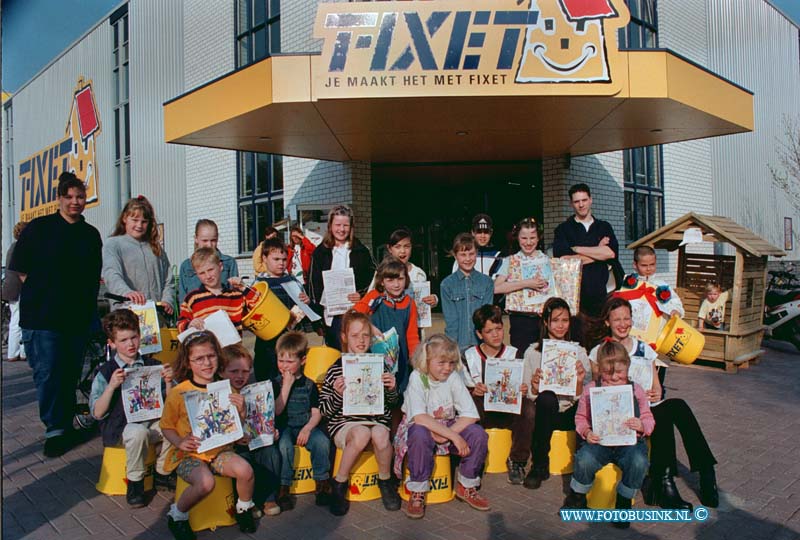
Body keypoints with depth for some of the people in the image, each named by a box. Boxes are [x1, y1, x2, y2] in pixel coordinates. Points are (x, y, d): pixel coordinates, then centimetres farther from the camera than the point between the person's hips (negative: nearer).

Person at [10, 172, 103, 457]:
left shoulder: (91, 234, 12)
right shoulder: (39, 227, 2)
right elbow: (20, 267, 4)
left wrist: (90, 309, 10)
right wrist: (37, 290, -1)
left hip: (78, 316, 3)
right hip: (42, 316, -3)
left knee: (71, 374, 10)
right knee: (47, 373, -4)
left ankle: (65, 425, 23)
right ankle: (55, 429, 6)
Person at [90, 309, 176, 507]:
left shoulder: (153, 366, 7)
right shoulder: (106, 372, -1)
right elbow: (97, 413, -7)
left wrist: (168, 381, -10)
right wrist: (111, 386, -19)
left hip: (151, 420, 3)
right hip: (119, 427, -3)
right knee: (138, 431, -35)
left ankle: (162, 474, 0)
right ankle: (135, 483, -11)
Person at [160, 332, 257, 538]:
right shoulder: (178, 393, -9)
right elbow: (166, 426, 0)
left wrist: (241, 410, -10)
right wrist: (179, 442, -18)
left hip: (220, 450, 3)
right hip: (189, 454, -3)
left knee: (245, 470, -23)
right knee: (205, 482, -31)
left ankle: (244, 508, 9)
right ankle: (176, 515, 0)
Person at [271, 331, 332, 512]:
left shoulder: (309, 384, 5)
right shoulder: (275, 383, 2)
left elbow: (316, 412, 1)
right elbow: (276, 411, -11)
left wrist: (307, 429, -17)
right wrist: (287, 385, -15)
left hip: (306, 426, 1)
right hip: (283, 427, -1)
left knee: (322, 442, -27)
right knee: (284, 446, -32)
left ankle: (322, 482, -8)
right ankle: (283, 487, -15)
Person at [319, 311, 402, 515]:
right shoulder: (336, 370, 1)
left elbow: (393, 403, 15)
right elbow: (325, 410, 0)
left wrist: (392, 389, -8)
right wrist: (337, 394, -19)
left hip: (377, 421, 2)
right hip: (344, 423, -1)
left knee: (380, 434, -33)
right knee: (362, 433, -35)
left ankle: (385, 481, -4)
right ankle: (339, 484, -11)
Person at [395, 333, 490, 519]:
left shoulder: (454, 377, -9)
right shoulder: (417, 377, -18)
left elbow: (471, 414, -15)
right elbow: (419, 417, -30)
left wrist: (446, 434, -27)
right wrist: (454, 436, -33)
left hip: (449, 427, 4)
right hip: (420, 428, -3)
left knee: (478, 433, -22)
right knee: (420, 434, -38)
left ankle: (466, 487, 2)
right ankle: (417, 493, -17)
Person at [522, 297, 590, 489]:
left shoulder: (579, 352, 8)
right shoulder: (533, 352, 4)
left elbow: (582, 397, 2)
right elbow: (527, 396, 1)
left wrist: (579, 382, -19)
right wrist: (534, 387, -21)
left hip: (570, 413, 1)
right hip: (545, 411, -1)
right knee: (547, 398, -35)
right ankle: (539, 465, -19)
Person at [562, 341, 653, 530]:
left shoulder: (635, 390, 8)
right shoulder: (591, 389, 6)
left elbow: (648, 419, 9)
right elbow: (580, 417, 10)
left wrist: (641, 426, -15)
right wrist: (586, 432, -11)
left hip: (629, 442, 1)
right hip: (600, 441, 0)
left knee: (638, 463, -33)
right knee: (584, 461, -31)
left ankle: (624, 501, -2)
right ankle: (577, 496, 3)